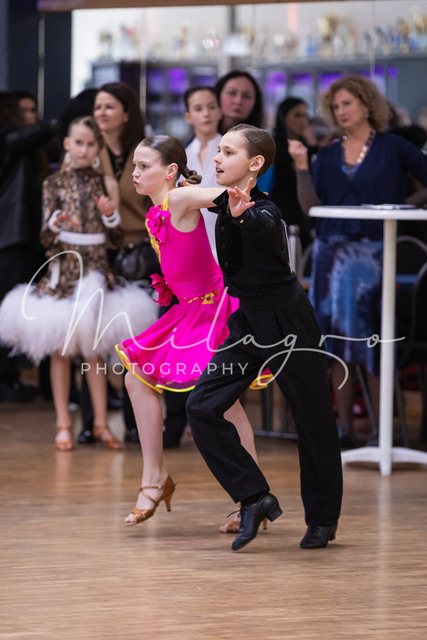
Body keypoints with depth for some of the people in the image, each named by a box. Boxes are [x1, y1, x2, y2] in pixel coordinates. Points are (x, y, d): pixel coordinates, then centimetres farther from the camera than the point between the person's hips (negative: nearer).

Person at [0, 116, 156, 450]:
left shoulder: (106, 184, 5)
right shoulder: (55, 184, 2)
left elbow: (117, 235, 5)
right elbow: (45, 237, -2)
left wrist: (111, 215, -15)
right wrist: (56, 223, -23)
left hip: (95, 268, 0)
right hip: (63, 267, 0)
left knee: (94, 349, 2)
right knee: (61, 349, 1)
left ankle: (101, 423, 7)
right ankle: (63, 424, 8)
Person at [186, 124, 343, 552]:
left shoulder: (262, 213, -23)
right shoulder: (225, 204, 1)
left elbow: (260, 227, -50)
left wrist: (241, 216, -70)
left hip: (287, 324, -8)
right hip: (249, 324, 8)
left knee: (312, 420, 4)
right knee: (202, 407, -6)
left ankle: (323, 518, 22)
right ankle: (255, 500, 0)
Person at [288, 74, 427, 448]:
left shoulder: (393, 148, 2)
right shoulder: (328, 156, 12)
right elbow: (311, 207, 6)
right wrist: (302, 167, -3)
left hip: (374, 253, -4)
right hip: (332, 254, 4)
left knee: (374, 344, -5)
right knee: (338, 345, 3)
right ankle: (345, 429, 9)